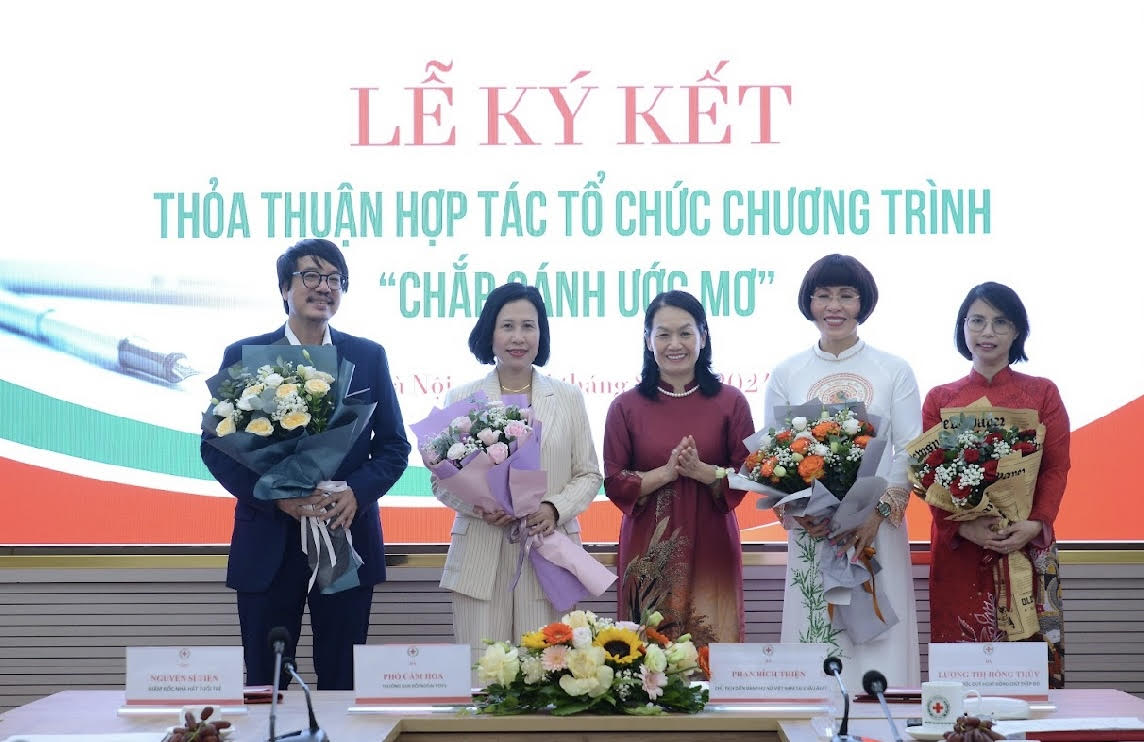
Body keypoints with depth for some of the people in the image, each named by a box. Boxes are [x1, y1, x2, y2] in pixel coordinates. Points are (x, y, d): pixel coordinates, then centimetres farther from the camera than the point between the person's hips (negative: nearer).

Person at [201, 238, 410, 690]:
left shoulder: (369, 357, 7)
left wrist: (357, 492, -12)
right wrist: (276, 497, -15)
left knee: (342, 682, 6)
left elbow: (394, 445, 8)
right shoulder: (243, 357, 3)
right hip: (268, 546, -1)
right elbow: (215, 447, 0)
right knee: (264, 682, 5)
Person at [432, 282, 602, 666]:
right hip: (480, 558, 0)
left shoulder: (569, 398, 12)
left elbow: (589, 475, 10)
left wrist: (555, 508, -10)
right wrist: (477, 506, -13)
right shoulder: (462, 399, 9)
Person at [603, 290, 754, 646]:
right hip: (649, 552, 0)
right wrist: (667, 472, -14)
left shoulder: (730, 402, 4)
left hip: (711, 549, 0)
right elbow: (614, 484, 0)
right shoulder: (626, 406, 4)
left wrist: (701, 470, -15)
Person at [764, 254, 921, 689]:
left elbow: (910, 453, 2)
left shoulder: (894, 372, 6)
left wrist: (880, 510, -12)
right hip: (810, 532, 1)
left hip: (878, 528, -1)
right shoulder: (786, 375, 8)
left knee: (879, 644, -3)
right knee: (813, 643, -2)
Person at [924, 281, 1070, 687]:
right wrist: (964, 527, -13)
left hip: (1028, 546, 0)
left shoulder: (1043, 393, 8)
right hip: (959, 549, 0)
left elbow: (1057, 467, 2)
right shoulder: (940, 398, 10)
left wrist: (1035, 524, -15)